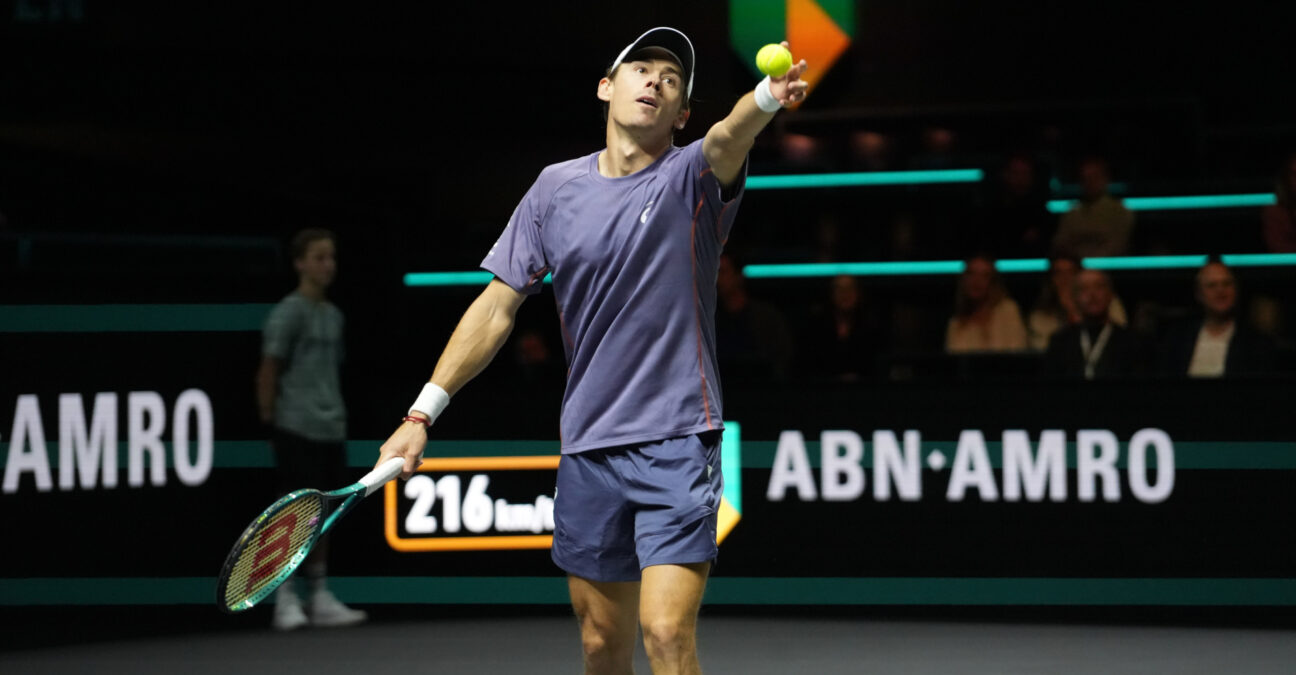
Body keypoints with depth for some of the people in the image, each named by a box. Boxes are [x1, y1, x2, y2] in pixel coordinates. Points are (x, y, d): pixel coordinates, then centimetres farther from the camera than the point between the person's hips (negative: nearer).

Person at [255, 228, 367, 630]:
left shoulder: (333, 315, 16)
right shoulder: (288, 313, -7)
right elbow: (268, 370, -7)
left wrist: (335, 413, 16)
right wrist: (269, 417, -8)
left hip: (330, 430, 7)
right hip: (296, 430, -7)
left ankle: (320, 598, 12)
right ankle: (286, 601, 0)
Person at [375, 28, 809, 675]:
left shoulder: (692, 176, -3)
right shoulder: (556, 188, 7)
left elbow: (729, 139, -27)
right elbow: (498, 306, 11)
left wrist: (766, 98, -51)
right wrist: (423, 413, 6)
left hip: (676, 442, -4)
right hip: (587, 447, 4)